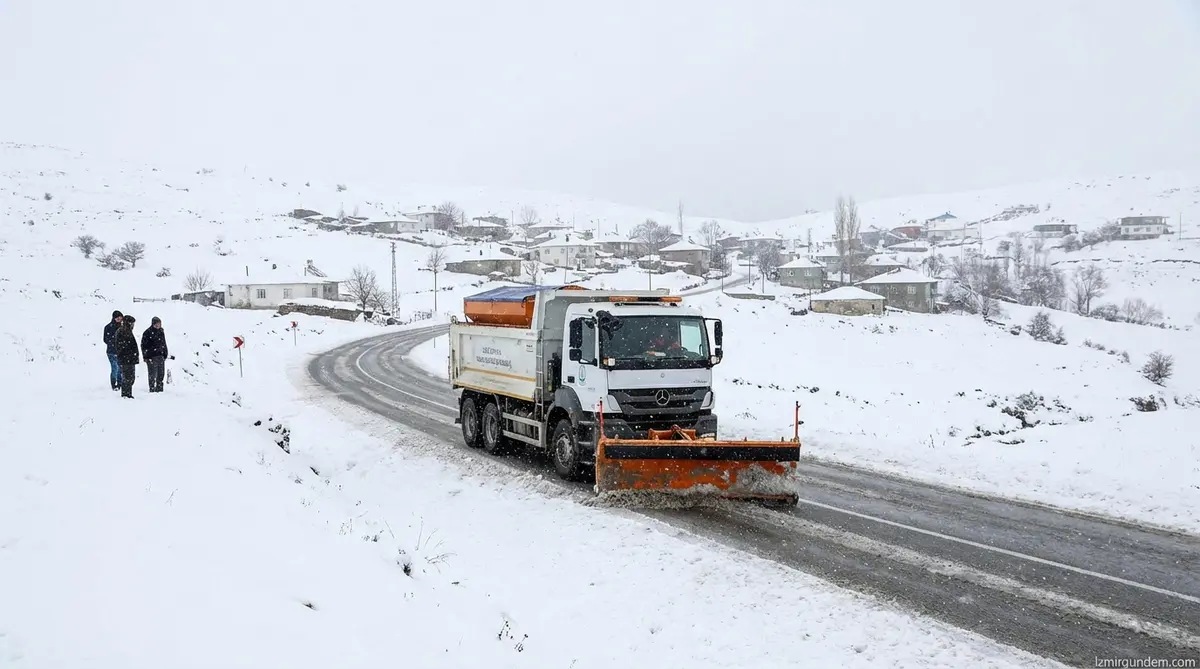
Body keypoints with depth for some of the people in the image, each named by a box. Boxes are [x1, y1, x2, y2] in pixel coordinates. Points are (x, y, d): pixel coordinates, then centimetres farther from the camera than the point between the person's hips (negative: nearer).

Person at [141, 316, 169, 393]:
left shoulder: (161, 332, 11)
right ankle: (152, 389, 3)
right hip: (151, 357, -6)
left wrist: (165, 354, 16)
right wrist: (145, 356, -12)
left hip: (160, 356, 6)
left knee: (161, 373, 10)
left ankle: (159, 388, 19)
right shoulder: (147, 333, -7)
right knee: (152, 374, -3)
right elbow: (144, 345, -7)